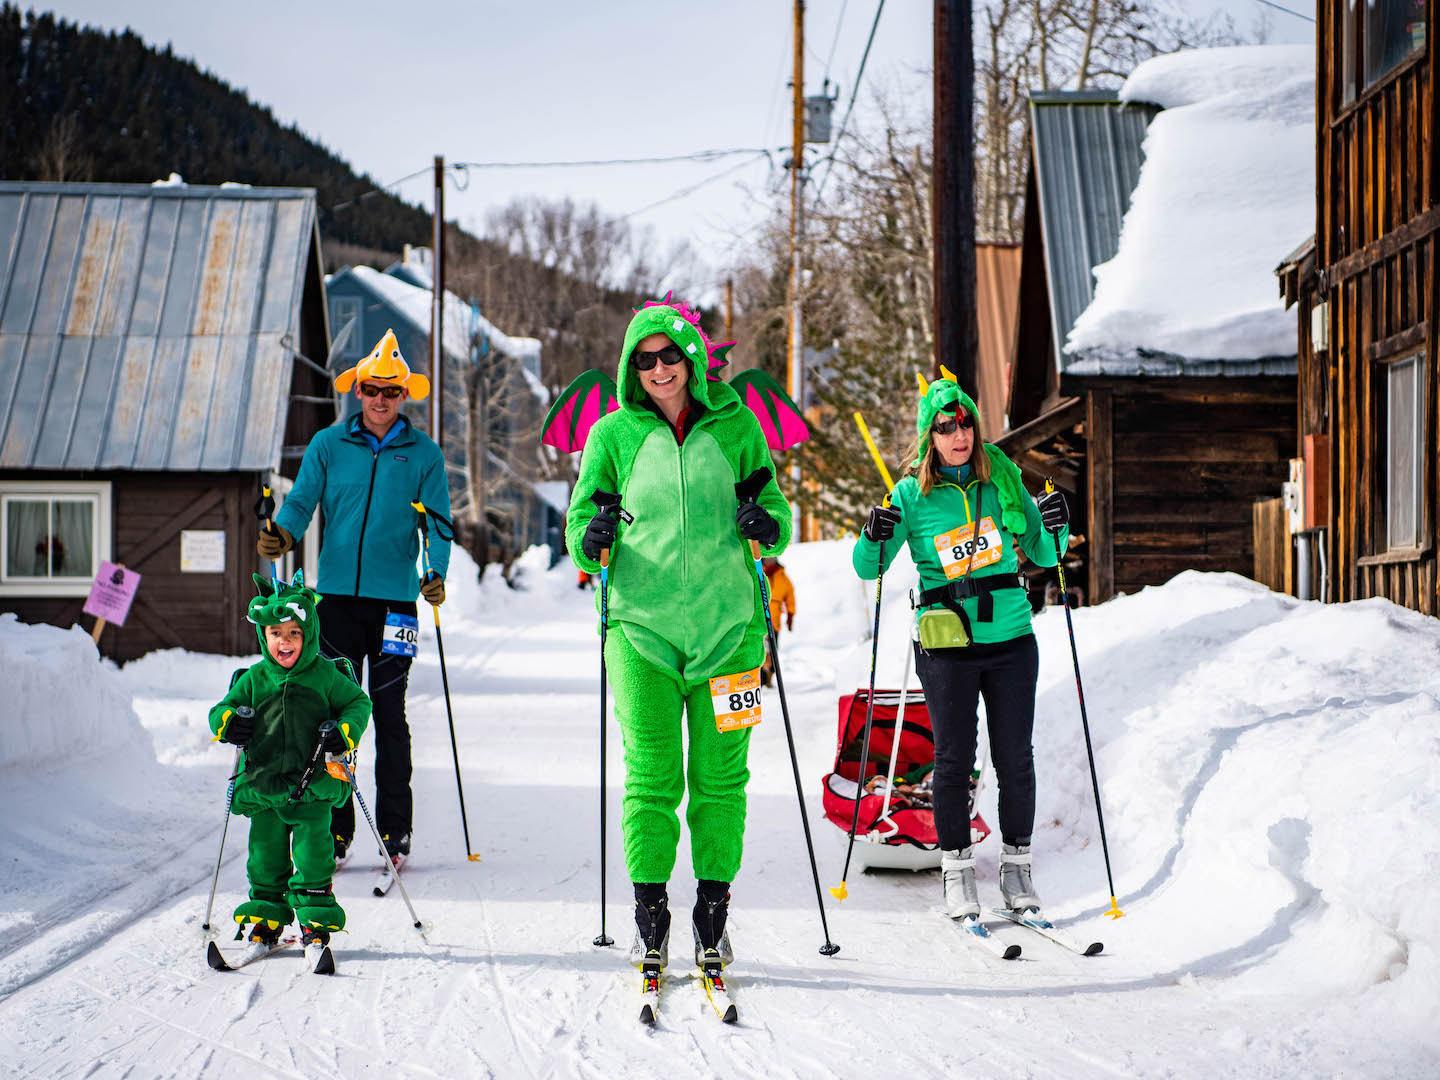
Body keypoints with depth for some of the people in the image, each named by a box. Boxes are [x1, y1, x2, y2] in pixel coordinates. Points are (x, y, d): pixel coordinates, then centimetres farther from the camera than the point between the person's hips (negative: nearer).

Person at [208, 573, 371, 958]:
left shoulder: (326, 676, -1)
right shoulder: (253, 679, 5)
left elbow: (359, 703, 6)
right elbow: (220, 710, 11)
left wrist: (345, 731, -12)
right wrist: (228, 721, -13)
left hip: (313, 785, -3)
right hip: (263, 782, 3)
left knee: (312, 848, -4)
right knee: (265, 851, 8)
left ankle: (317, 917, 6)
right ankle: (266, 915, 20)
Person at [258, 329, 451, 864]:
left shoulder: (423, 454, 5)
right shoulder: (329, 444, 8)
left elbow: (437, 522, 2)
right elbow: (303, 500, 2)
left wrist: (435, 574, -15)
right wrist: (281, 533, -19)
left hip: (395, 598, -1)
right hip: (338, 594, 1)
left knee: (389, 711, 0)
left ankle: (395, 830, 7)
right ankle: (335, 828, 9)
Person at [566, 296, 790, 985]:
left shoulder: (735, 426, 7)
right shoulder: (614, 434, 7)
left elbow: (776, 509, 13)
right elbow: (580, 523, 9)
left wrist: (769, 527, -10)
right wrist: (592, 540, -13)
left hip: (726, 622, 1)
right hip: (642, 622, -1)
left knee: (720, 775, 3)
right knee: (651, 775, -3)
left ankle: (713, 912, 12)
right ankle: (649, 914, 5)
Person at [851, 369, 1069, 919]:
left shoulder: (1003, 479, 3)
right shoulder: (911, 495, -2)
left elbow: (1042, 555, 11)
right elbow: (868, 569, 1)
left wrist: (1054, 529, -10)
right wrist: (874, 538, -19)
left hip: (1011, 639, 2)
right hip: (947, 647, -2)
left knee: (1015, 759, 5)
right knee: (954, 759, 2)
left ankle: (1017, 866, 17)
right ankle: (956, 871, 13)